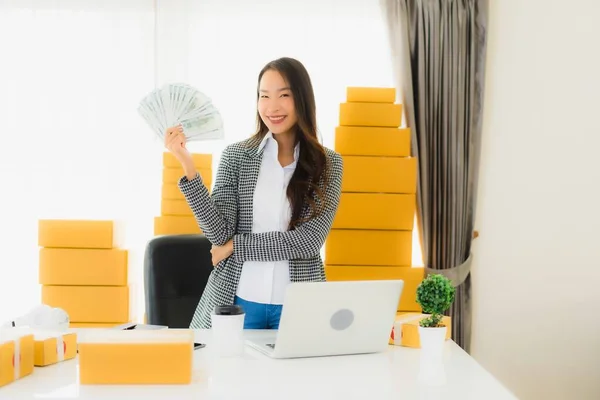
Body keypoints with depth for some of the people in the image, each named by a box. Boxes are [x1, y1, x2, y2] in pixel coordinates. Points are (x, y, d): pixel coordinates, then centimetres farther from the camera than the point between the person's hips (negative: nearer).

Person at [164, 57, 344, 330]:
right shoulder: (235, 156, -1)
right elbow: (219, 233, -10)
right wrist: (188, 167, -19)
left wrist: (235, 246, -9)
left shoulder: (328, 164, -2)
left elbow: (309, 241, -11)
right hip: (237, 302, 0)